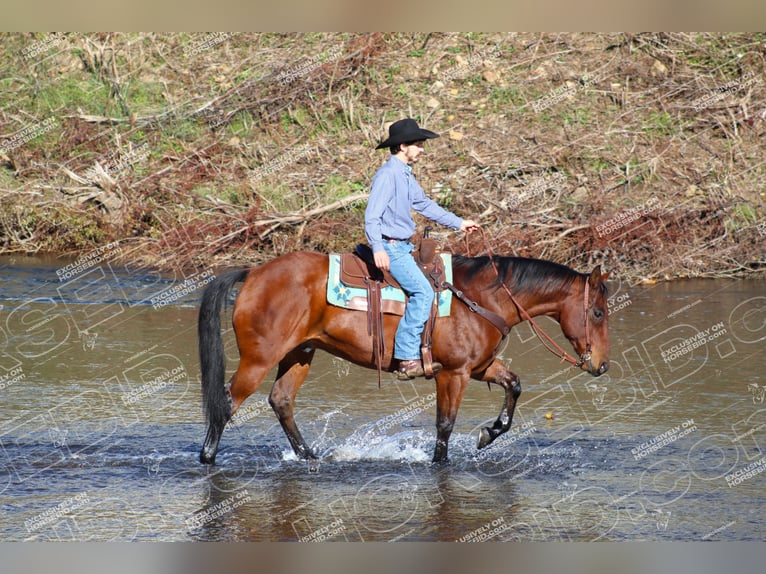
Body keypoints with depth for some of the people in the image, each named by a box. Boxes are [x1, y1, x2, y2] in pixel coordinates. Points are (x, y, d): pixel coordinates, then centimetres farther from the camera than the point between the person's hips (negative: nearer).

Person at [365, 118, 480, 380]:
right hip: (390, 248, -11)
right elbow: (372, 215, -22)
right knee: (423, 291, -21)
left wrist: (458, 223, 29)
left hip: (404, 247, 11)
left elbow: (425, 205, 28)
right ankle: (407, 358, -23)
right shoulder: (387, 174, -15)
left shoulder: (406, 175, 15)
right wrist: (378, 249, -34)